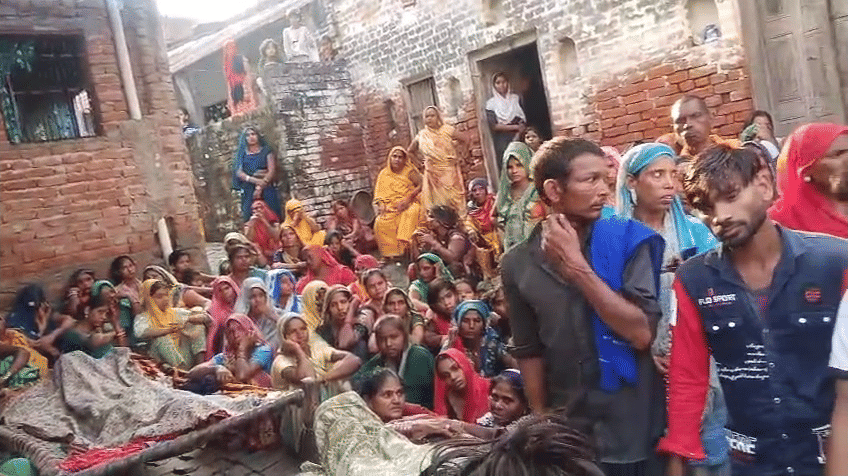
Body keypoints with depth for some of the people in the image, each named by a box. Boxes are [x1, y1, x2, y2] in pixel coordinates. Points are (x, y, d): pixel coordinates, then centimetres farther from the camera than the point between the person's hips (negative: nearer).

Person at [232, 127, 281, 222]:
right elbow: (238, 172, 4)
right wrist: (255, 180, -13)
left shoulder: (266, 151, 12)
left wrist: (260, 186, -14)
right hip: (249, 192, 1)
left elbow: (272, 171, 0)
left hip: (267, 189, -1)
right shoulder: (242, 154, 18)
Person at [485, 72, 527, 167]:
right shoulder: (491, 103, 3)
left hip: (519, 138, 3)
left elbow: (524, 120, 10)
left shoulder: (516, 98, 13)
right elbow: (493, 126, -5)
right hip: (503, 143, -2)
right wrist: (516, 127, -7)